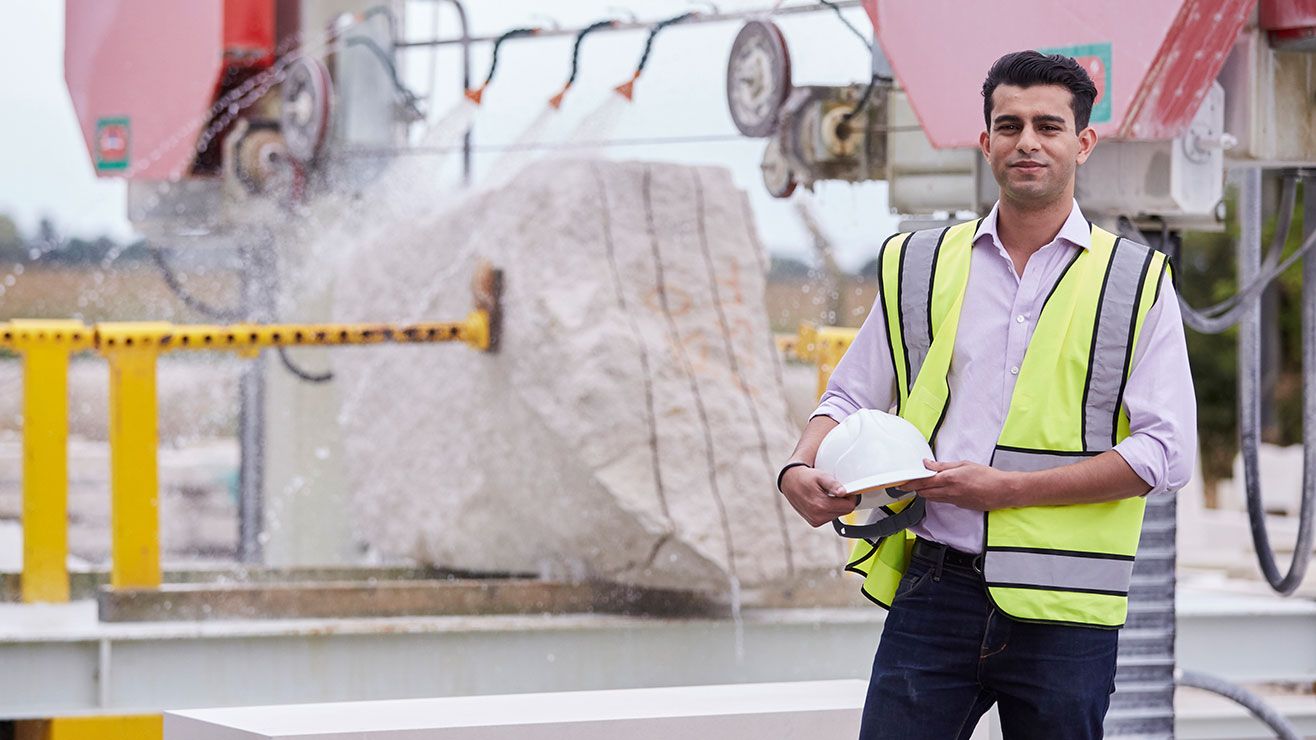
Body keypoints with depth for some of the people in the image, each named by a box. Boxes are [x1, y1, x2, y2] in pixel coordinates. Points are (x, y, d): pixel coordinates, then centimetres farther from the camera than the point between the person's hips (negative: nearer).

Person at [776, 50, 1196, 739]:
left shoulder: (1137, 282, 4)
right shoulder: (918, 267, 12)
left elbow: (1166, 451, -4)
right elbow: (851, 397, 17)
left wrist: (1006, 488, -12)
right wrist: (802, 469, -7)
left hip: (1061, 606, -1)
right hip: (933, 589, 1)